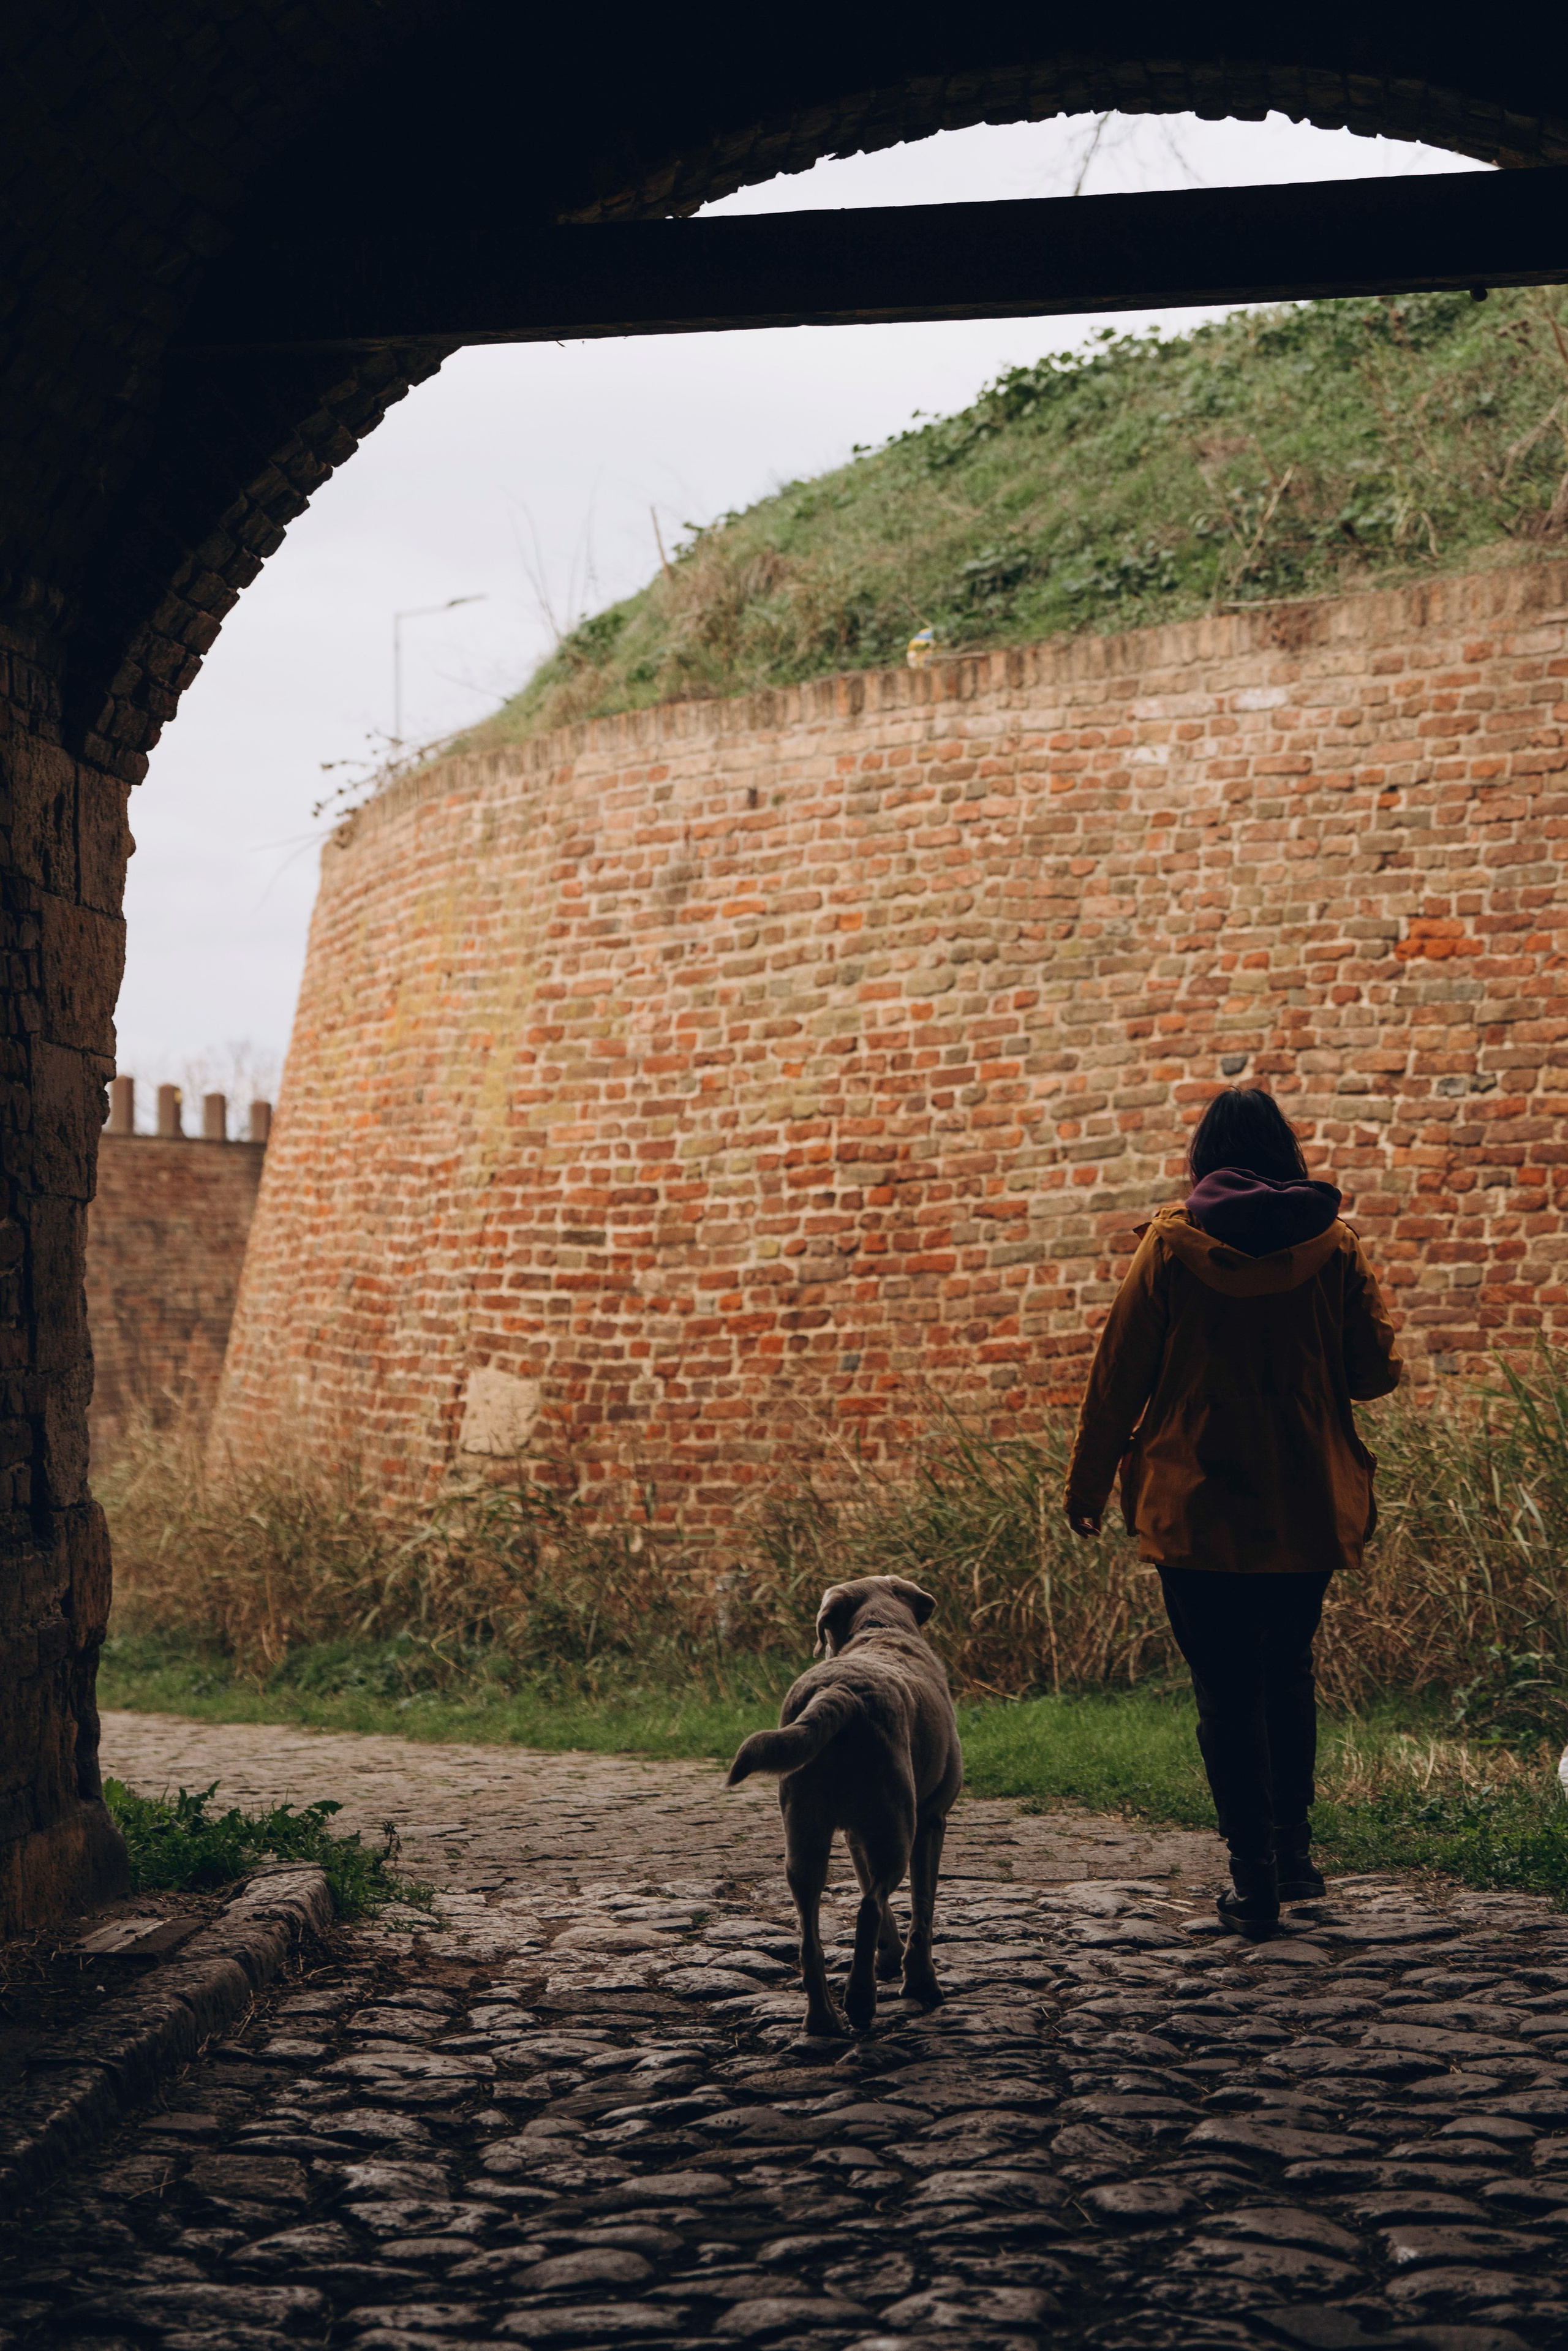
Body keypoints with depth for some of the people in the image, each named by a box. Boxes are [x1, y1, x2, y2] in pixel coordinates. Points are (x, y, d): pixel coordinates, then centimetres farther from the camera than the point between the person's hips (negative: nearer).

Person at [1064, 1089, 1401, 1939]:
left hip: (1201, 1508, -3)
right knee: (1288, 1675, 20)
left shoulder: (1170, 1246, -5)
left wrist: (1087, 1485, 7)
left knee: (1227, 1689, 3)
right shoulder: (1333, 1246, -1)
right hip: (1309, 1507, 3)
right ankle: (1293, 1854, 23)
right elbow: (1375, 1371, 2)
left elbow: (1119, 1373, -3)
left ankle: (1254, 1878, 0)